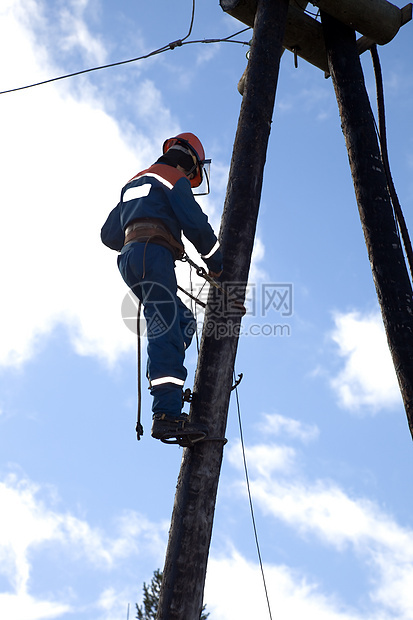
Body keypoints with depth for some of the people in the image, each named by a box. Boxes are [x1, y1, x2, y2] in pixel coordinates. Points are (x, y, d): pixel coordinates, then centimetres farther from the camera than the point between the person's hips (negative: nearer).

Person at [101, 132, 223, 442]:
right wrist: (215, 261, 6)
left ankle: (165, 384, -7)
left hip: (129, 259, 8)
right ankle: (167, 415, -26)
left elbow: (109, 234, 32)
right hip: (154, 255, -8)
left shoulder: (134, 182, 32)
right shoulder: (174, 178, 7)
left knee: (185, 321, 13)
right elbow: (195, 223, -6)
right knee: (166, 333, -16)